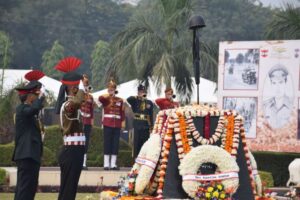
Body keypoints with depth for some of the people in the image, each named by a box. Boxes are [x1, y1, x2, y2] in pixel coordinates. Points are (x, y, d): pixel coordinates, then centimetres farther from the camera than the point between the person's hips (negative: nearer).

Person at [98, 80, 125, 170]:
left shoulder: (120, 100, 10)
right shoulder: (105, 99, 1)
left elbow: (122, 112, 11)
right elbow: (100, 98, -23)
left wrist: (123, 122, 3)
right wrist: (109, 95, -15)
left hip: (117, 124, 3)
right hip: (107, 124, -3)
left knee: (115, 144, 3)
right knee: (107, 143, -3)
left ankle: (113, 164, 8)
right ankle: (106, 164, 0)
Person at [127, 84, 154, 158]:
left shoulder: (149, 103, 7)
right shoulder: (135, 101, 3)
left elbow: (151, 116, 8)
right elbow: (128, 99, -19)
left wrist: (151, 127, 3)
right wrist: (138, 96, -17)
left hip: (146, 127, 1)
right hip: (137, 127, -1)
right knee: (137, 144, 1)